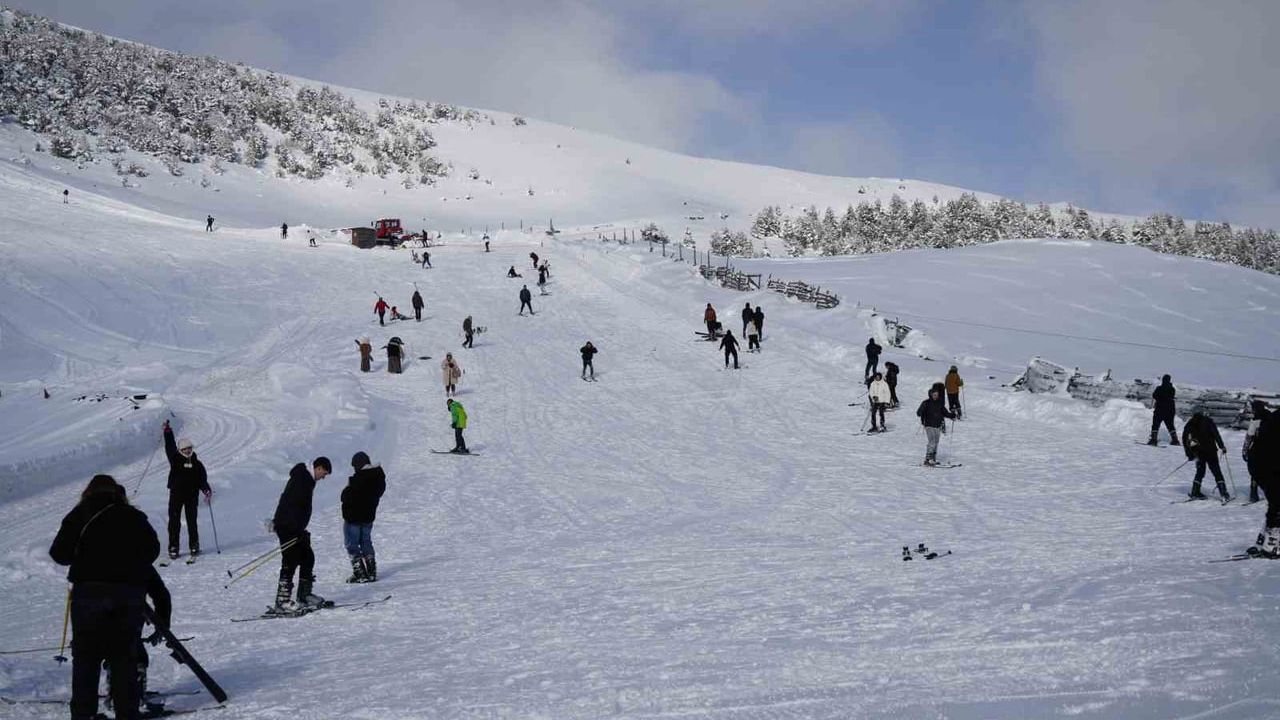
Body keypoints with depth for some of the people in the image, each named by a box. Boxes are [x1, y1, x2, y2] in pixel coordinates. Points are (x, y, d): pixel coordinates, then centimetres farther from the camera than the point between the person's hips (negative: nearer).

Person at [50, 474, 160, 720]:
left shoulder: (80, 514, 5)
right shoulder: (134, 516, 11)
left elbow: (59, 553, 0)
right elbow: (153, 548, 9)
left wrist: (81, 556, 19)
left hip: (90, 589, -2)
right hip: (131, 590, 2)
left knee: (86, 653, 6)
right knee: (124, 654, 9)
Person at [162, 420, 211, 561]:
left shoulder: (197, 464, 5)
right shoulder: (175, 459, 2)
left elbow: (202, 479, 3)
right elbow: (170, 447, 4)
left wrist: (206, 490, -12)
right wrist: (168, 432, 1)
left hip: (192, 496, 1)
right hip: (176, 495, 0)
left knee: (192, 522, 5)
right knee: (174, 522, 0)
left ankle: (194, 546, 13)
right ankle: (173, 548, 4)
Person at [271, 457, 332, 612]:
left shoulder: (307, 478, 17)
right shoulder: (301, 479, -17)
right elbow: (293, 505, -24)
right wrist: (299, 531, -24)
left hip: (294, 528, 11)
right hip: (288, 528, -11)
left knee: (307, 558, 13)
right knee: (290, 562, -10)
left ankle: (305, 595, 19)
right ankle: (282, 601, -9)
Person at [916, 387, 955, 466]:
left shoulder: (940, 404, 9)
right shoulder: (926, 403, -7)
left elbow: (945, 412, 20)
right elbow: (919, 412, -12)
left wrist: (952, 416, 6)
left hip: (938, 426, 6)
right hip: (929, 426, -6)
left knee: (936, 443, 10)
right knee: (931, 442, -16)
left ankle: (933, 459, 18)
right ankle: (928, 459, -15)